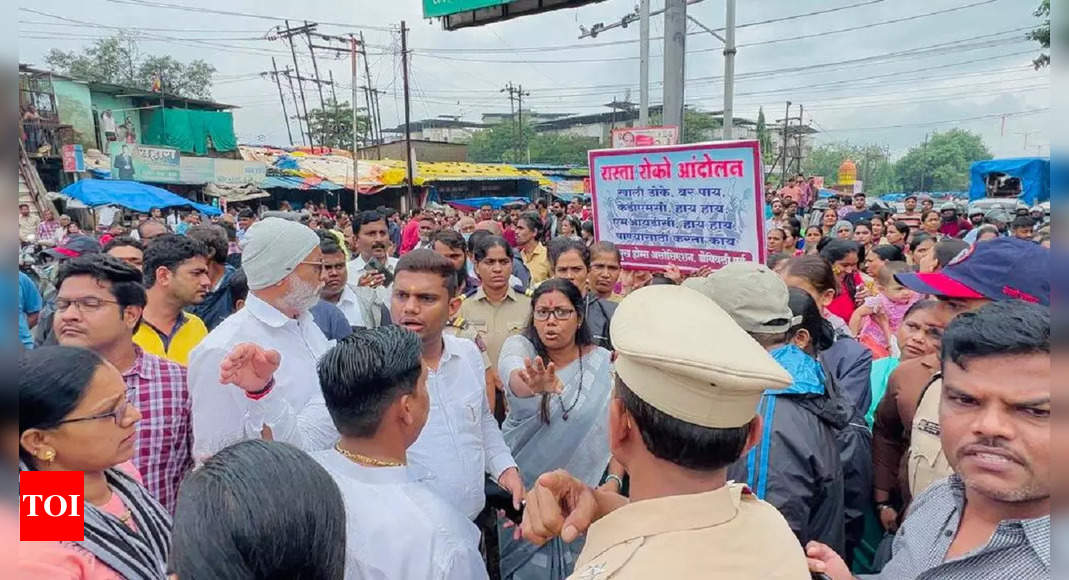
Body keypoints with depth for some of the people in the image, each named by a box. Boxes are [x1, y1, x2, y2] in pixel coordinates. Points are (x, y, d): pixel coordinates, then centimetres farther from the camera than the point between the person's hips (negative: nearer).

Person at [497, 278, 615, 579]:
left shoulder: (605, 363, -7)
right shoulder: (519, 346, -10)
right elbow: (514, 377, -34)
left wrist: (614, 481, -11)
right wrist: (535, 385, -56)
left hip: (580, 491, 1)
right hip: (522, 487, 0)